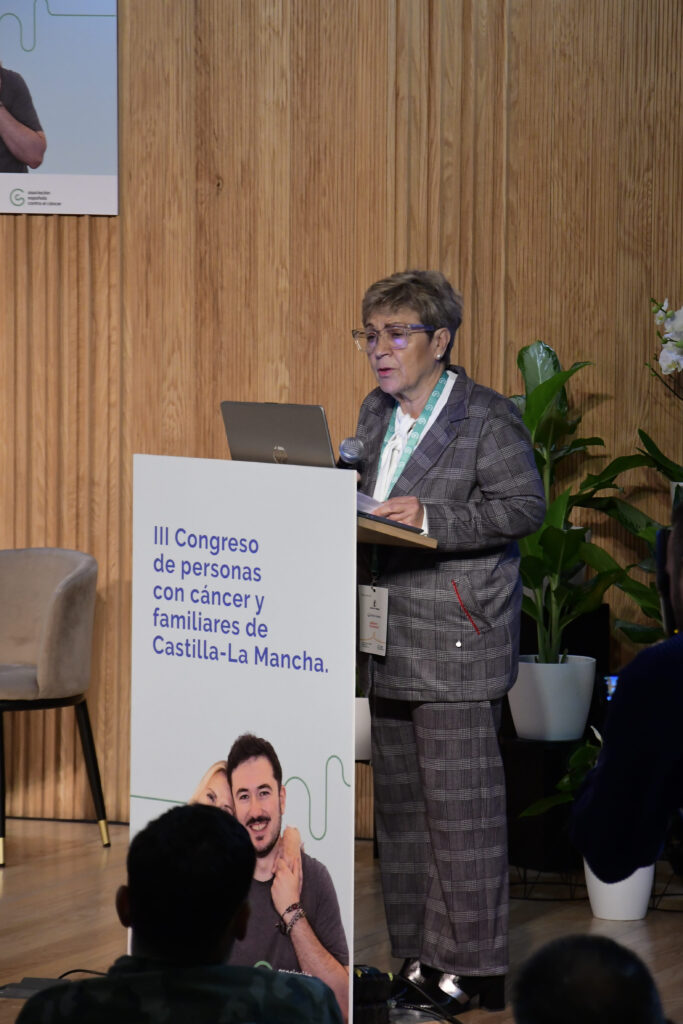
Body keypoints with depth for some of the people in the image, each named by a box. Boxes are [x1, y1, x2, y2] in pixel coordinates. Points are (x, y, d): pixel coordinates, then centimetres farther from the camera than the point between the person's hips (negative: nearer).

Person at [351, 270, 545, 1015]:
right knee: (399, 805, 12)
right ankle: (418, 958, 21)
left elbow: (525, 505, -14)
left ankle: (473, 967, 0)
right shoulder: (376, 414, 15)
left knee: (461, 808, -6)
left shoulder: (487, 418, -8)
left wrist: (432, 522, -22)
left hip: (458, 644, -8)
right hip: (391, 645, 8)